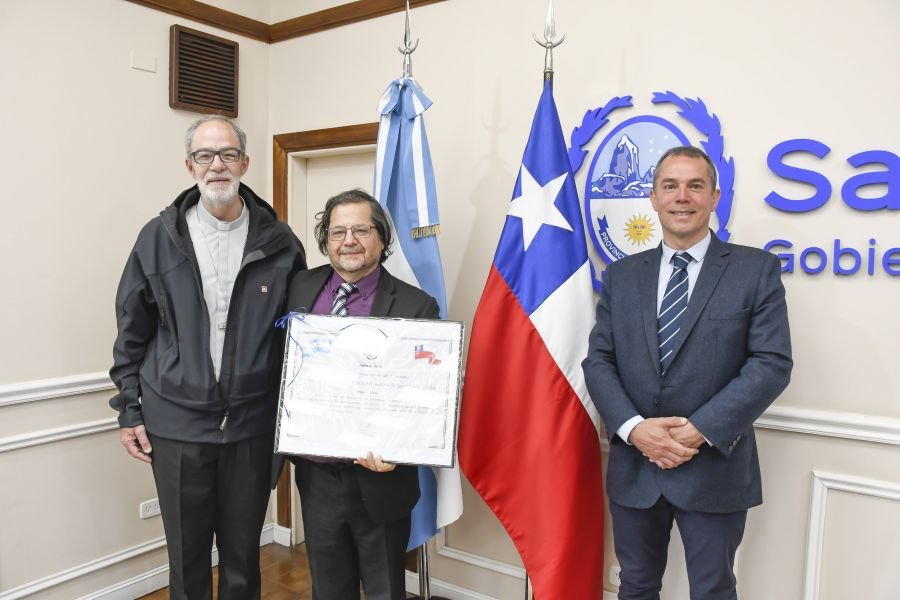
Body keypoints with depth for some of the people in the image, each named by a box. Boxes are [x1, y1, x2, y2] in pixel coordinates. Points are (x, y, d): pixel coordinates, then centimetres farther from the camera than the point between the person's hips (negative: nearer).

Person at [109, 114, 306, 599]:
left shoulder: (279, 243, -3)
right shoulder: (158, 238, -1)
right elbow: (133, 332, 5)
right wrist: (129, 411, 4)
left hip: (251, 426, 0)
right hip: (176, 425, 0)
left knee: (243, 553, 16)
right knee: (187, 556, 16)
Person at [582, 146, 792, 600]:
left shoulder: (756, 269, -2)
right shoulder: (621, 275, 6)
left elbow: (772, 363, -10)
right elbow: (598, 360, 1)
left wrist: (701, 431, -18)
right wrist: (633, 427, -14)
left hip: (715, 468, -2)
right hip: (634, 467, 3)